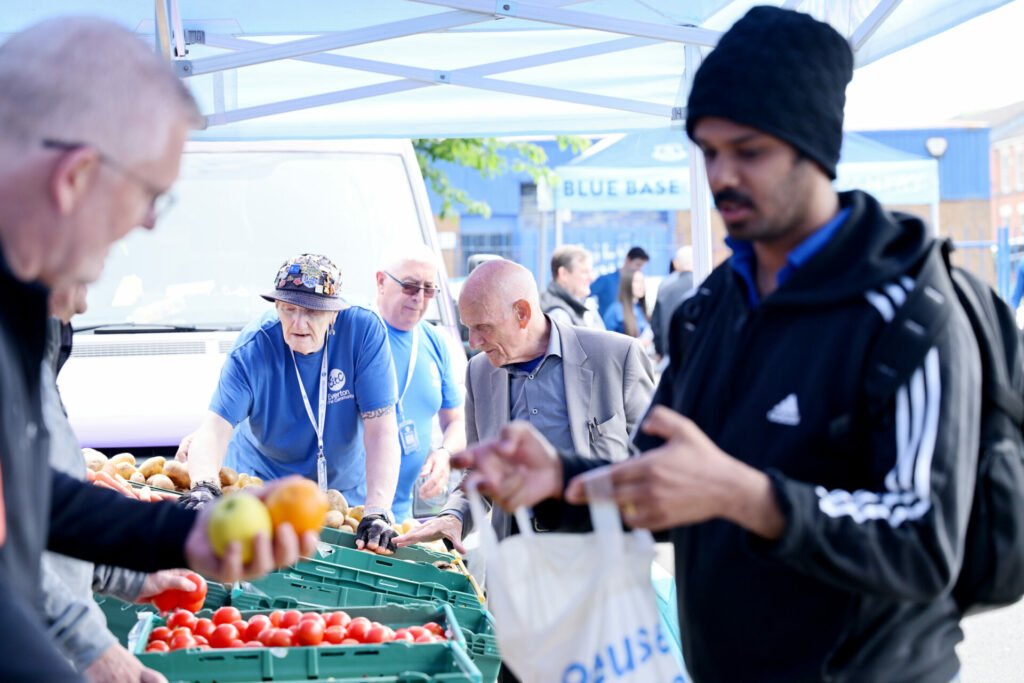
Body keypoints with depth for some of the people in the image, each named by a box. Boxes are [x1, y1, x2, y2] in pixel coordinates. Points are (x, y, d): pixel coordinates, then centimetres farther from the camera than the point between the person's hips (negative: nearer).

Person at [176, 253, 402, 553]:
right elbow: (215, 428, -29)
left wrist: (377, 511, -33)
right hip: (260, 480, 0)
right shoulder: (252, 349, -19)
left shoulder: (363, 331, -20)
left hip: (344, 489, 0)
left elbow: (381, 429, -22)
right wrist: (204, 486, -49)